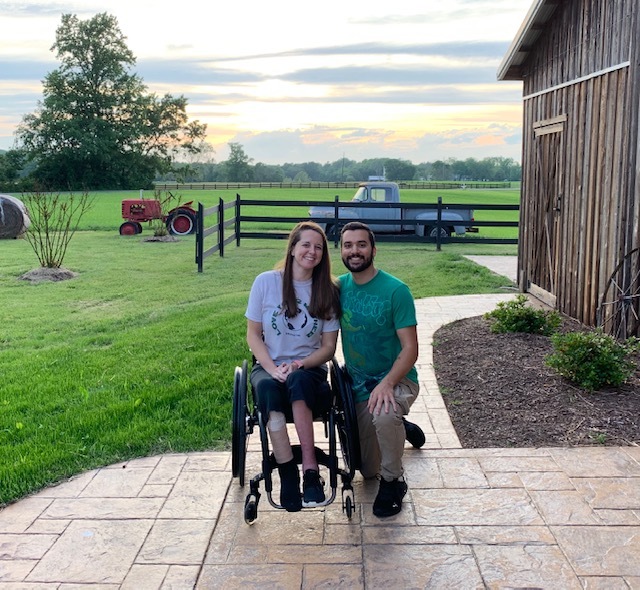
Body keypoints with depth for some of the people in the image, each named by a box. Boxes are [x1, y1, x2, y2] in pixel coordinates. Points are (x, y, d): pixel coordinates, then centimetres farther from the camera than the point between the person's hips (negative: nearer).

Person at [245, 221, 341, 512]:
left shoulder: (327, 291, 3)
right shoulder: (266, 282, 0)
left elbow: (328, 347, 3)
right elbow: (253, 334, 2)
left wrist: (299, 365, -16)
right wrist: (272, 368, -14)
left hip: (309, 370, 0)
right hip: (268, 367, 0)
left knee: (298, 381, -36)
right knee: (268, 388, -36)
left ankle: (310, 471, -38)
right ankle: (288, 477, -35)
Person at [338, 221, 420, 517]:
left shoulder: (396, 290, -16)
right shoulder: (339, 286, -1)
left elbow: (410, 349, -18)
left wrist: (386, 384, -33)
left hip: (395, 379, -5)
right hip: (358, 384, 5)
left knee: (384, 414, -40)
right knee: (368, 469, 11)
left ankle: (393, 481, -14)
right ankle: (399, 428, 42)